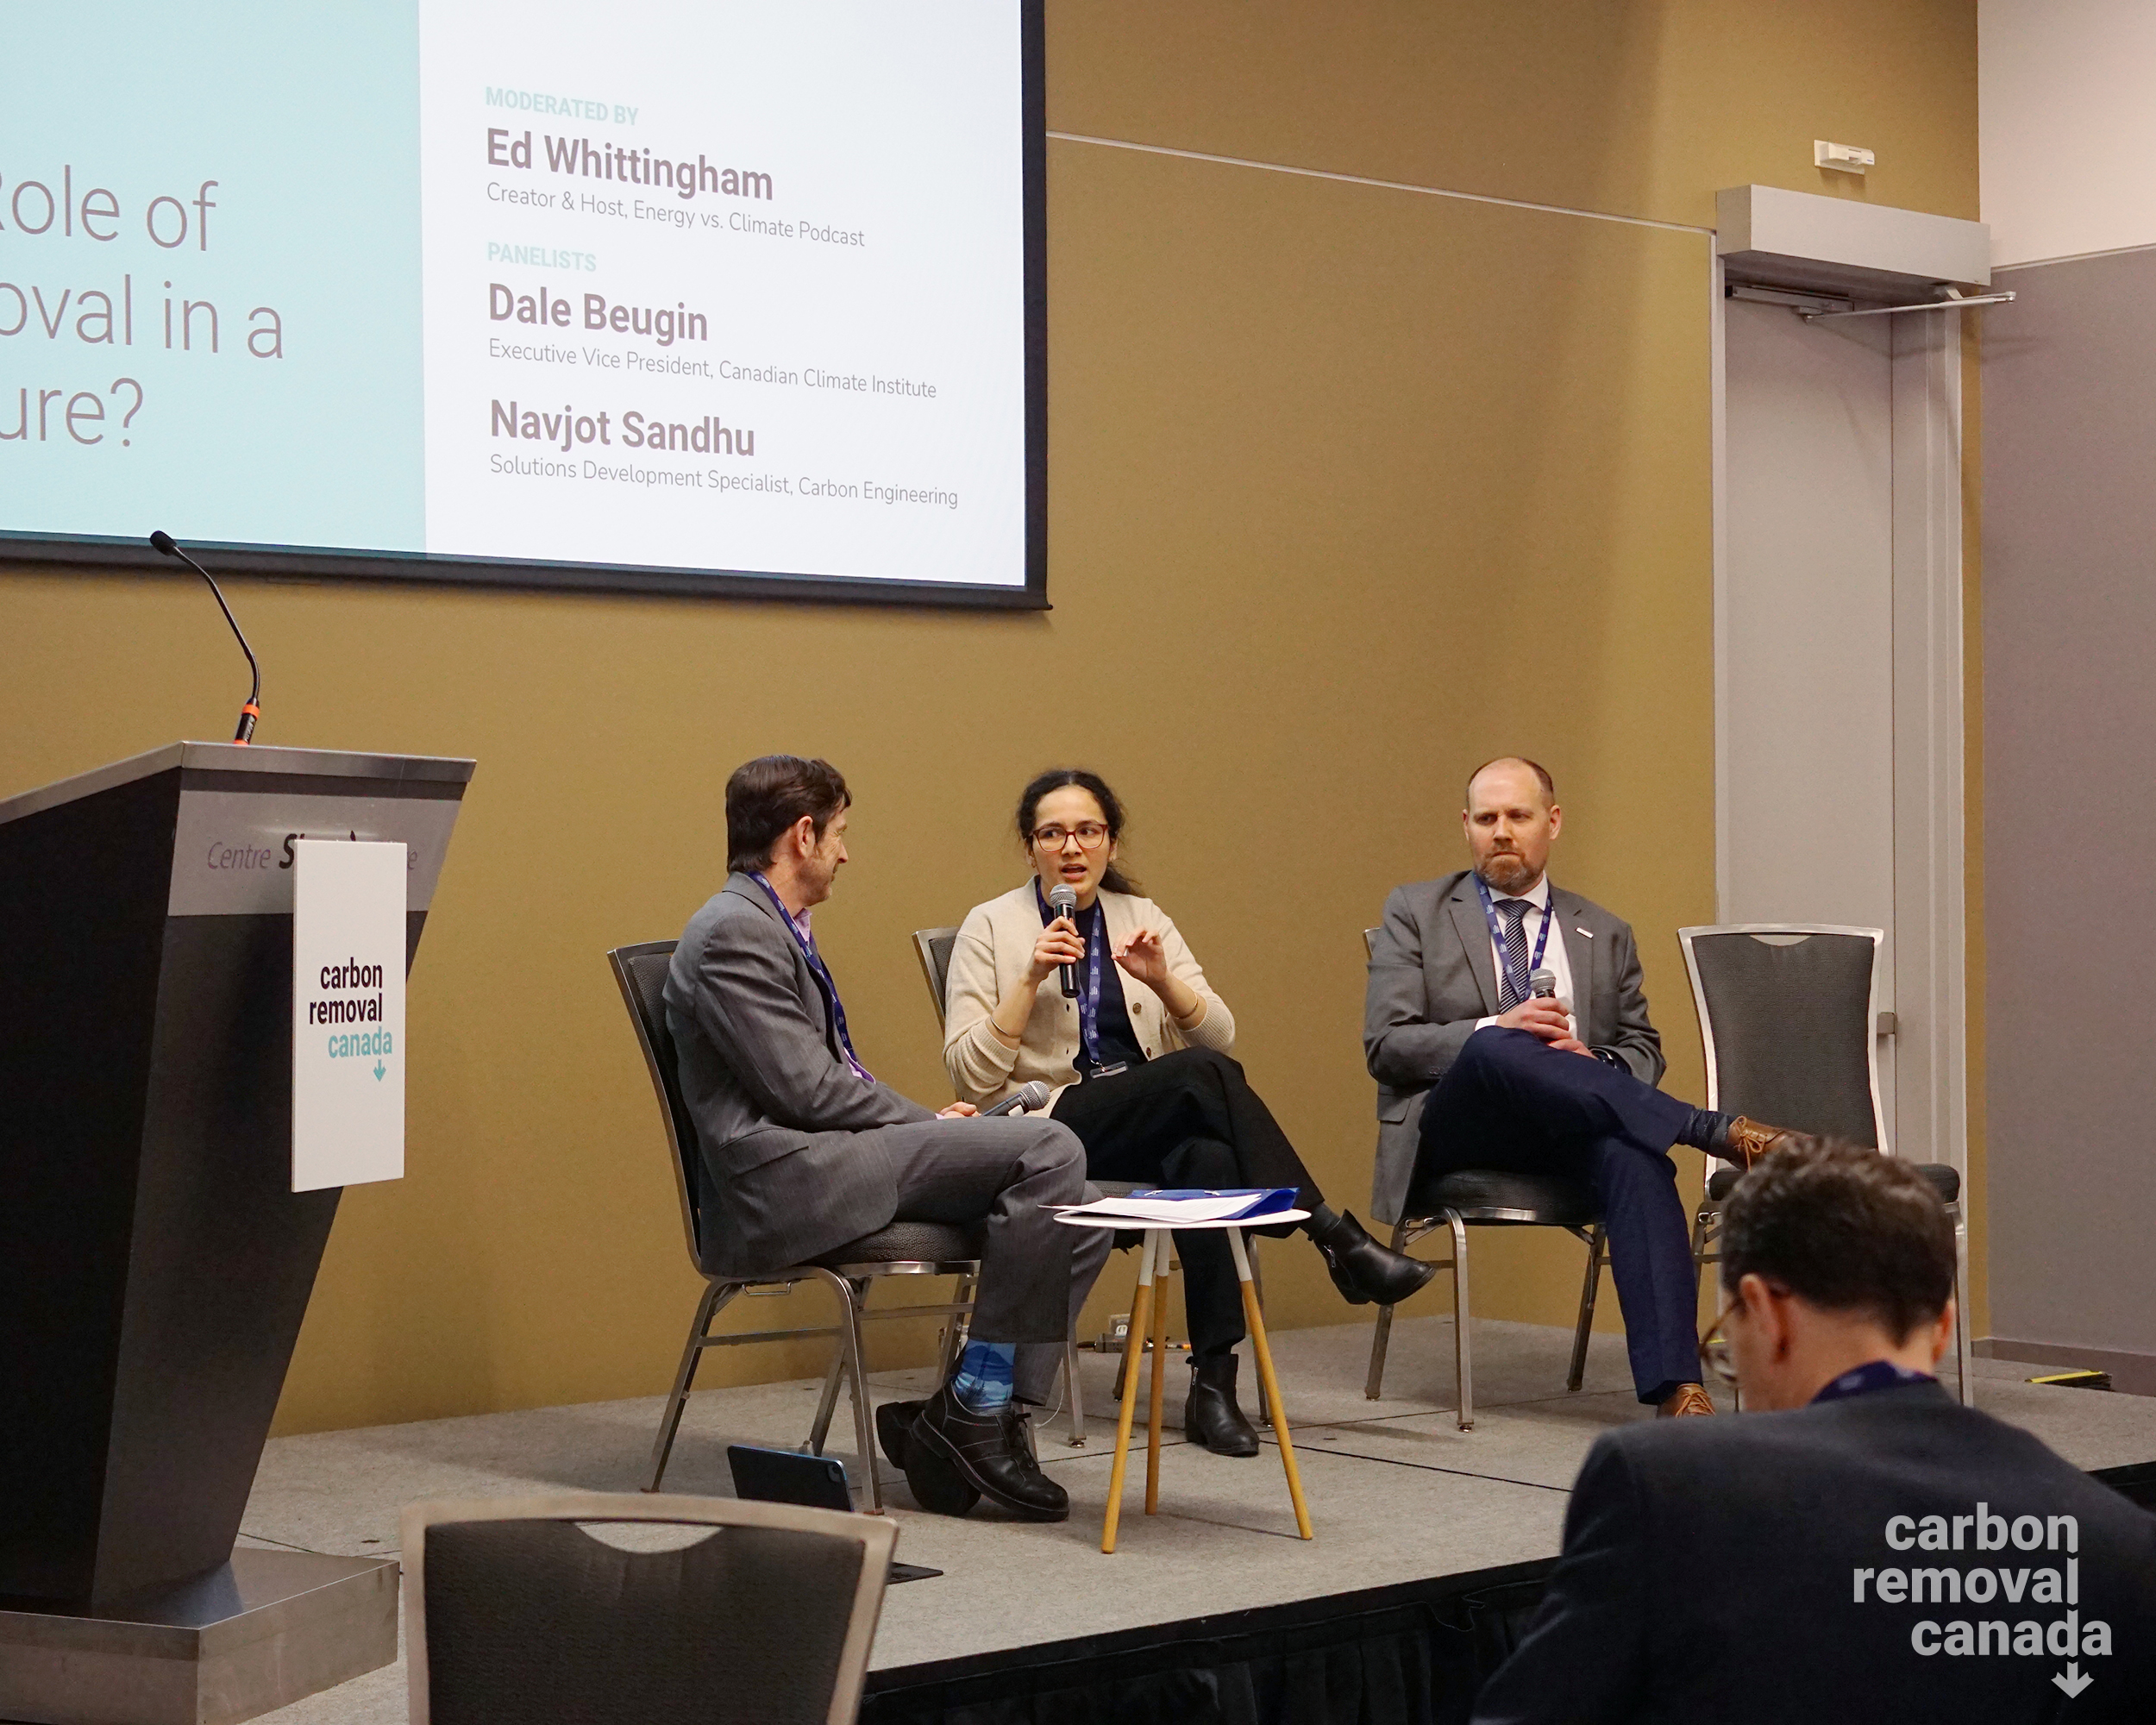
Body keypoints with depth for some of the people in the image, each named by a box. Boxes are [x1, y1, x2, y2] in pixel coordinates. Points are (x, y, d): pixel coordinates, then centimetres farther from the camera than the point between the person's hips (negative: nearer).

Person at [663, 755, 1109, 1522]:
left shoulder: (772, 929, 23)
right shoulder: (733, 931, -10)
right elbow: (803, 1089, -17)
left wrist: (926, 1121, 8)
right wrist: (932, 1125, -7)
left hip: (828, 1169, 10)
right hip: (787, 1181, -10)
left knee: (1079, 1211, -1)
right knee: (1047, 1148, -21)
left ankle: (982, 1413, -3)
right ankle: (969, 1413, -15)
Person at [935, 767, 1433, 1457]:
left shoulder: (1142, 916, 16)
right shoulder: (991, 926, 4)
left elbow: (1220, 1035, 8)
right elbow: (970, 1075, -5)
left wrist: (1162, 979, -9)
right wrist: (1031, 978, -15)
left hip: (1156, 1127, 4)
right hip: (1050, 1134, -4)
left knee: (1208, 1155, -35)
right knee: (1203, 1075, -32)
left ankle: (1213, 1384, -36)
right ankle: (1340, 1243, -30)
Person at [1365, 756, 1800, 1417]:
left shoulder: (1605, 935, 22)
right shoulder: (1415, 912, 13)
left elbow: (1643, 1050, 20)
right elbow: (1386, 1045, 2)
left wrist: (1594, 1063, -5)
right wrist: (1495, 1030, -15)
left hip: (1567, 1137, 2)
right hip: (1454, 1131, -2)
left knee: (1634, 1152, -35)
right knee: (1495, 1052, -38)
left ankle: (1672, 1384, -45)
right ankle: (1721, 1133, -36)